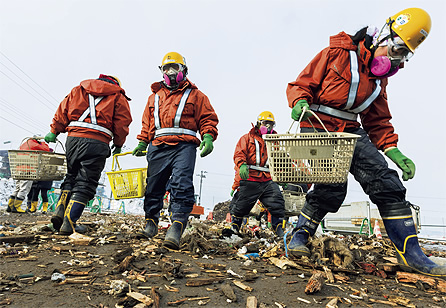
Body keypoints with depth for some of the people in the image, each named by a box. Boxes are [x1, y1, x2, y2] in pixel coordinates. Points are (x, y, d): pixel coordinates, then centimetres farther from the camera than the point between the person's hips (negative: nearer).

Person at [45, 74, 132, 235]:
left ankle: (60, 210, 11)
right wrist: (118, 144, 15)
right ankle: (68, 223, -2)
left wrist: (54, 131, 26)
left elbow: (63, 110, 18)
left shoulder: (78, 89, 22)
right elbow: (122, 123, 4)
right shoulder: (118, 96, 12)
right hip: (97, 143, -4)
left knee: (71, 176, 23)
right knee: (85, 183, 0)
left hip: (73, 138, 4)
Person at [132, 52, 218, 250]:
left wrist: (208, 137, -11)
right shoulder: (154, 96, 25)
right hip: (158, 146, 4)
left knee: (181, 185, -17)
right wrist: (142, 142, 14)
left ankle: (176, 229, -21)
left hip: (184, 146, -4)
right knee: (153, 185, 7)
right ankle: (151, 224, 23)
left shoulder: (194, 95, 14)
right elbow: (147, 123, 27)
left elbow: (207, 118, 7)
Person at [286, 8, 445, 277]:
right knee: (332, 187, -21)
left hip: (351, 133, 6)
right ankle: (301, 234, 3)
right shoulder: (336, 54, -2)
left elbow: (377, 121, 17)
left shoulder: (379, 77, 16)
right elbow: (301, 84, -1)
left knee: (386, 181, -7)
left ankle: (410, 254, 3)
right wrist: (300, 102, -24)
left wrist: (392, 150, 3)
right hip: (317, 128, -6)